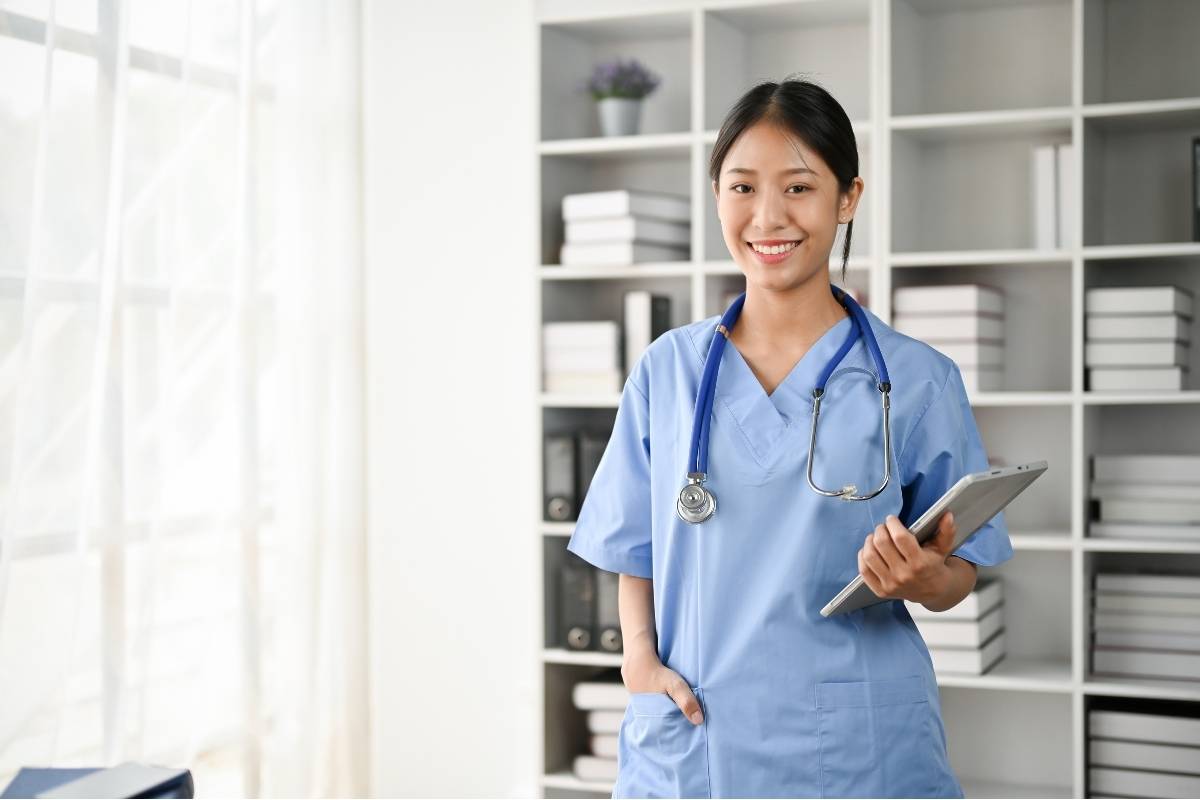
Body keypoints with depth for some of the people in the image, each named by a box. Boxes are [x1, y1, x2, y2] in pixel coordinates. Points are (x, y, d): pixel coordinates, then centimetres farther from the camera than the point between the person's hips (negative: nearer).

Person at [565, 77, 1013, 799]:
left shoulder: (916, 380, -3)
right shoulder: (667, 369, 3)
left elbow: (956, 577, 2)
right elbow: (636, 553, 9)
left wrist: (925, 578, -19)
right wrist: (639, 655, -8)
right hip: (687, 735, 2)